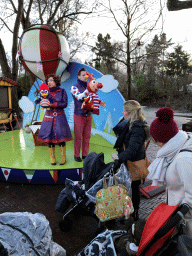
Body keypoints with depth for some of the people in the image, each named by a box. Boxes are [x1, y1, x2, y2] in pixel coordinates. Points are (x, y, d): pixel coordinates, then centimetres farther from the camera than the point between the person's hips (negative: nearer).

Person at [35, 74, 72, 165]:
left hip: (60, 117, -1)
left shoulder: (62, 91, 0)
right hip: (49, 117, 2)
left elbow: (65, 104, -8)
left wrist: (53, 104, -17)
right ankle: (52, 157, 18)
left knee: (61, 136, -4)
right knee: (49, 136, 1)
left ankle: (63, 156, 14)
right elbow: (37, 101, -3)